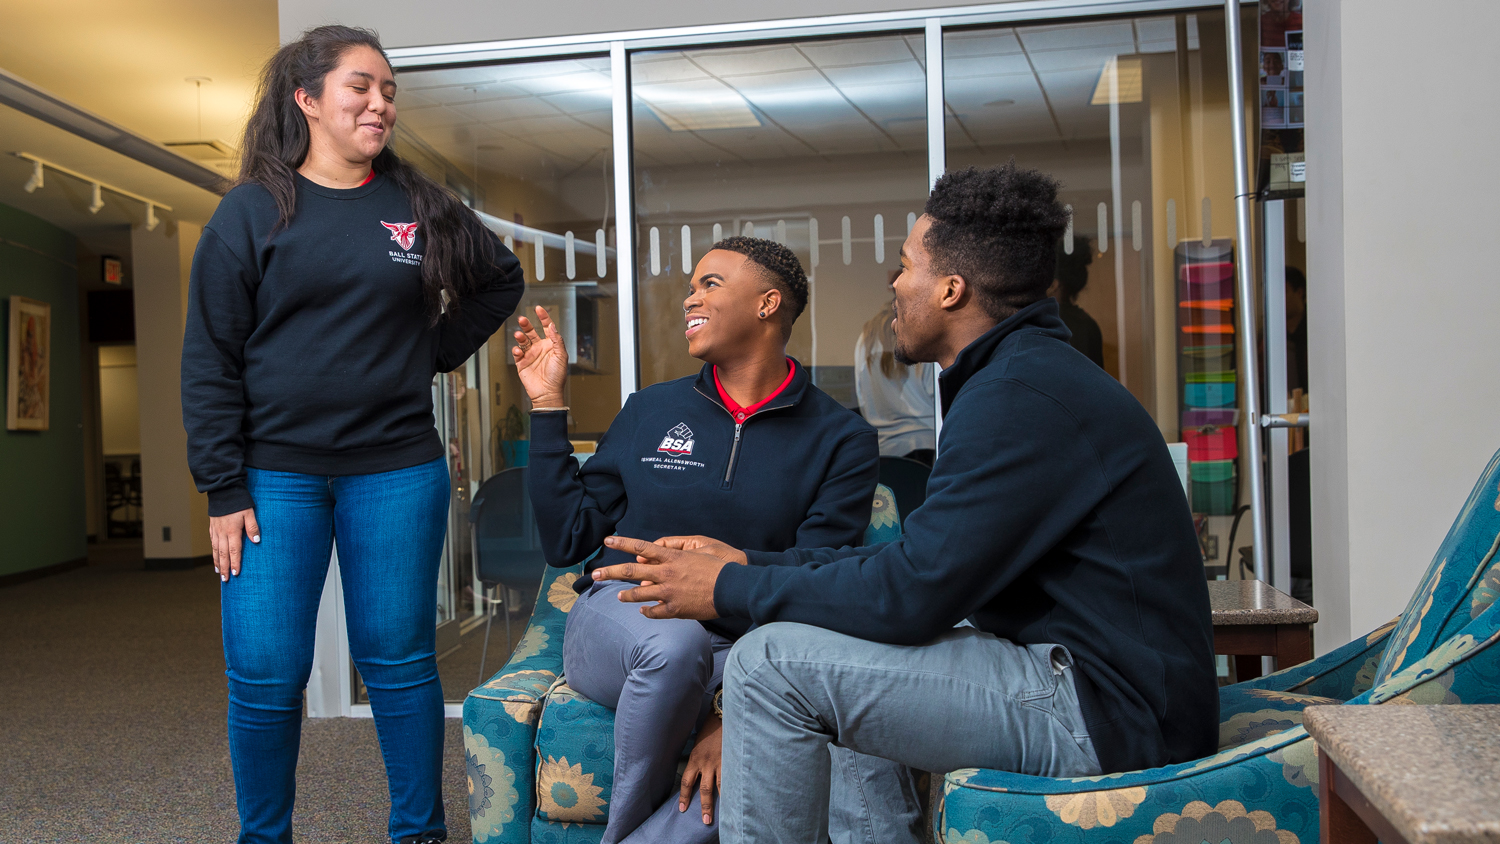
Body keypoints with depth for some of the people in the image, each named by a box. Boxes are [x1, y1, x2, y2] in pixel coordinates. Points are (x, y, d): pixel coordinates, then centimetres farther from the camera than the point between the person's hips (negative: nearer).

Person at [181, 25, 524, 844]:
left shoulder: (422, 207, 8)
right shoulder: (250, 212, 1)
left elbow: (501, 279, 24)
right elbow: (210, 360, -1)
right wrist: (223, 489, -7)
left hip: (396, 473, 2)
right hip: (275, 476, -1)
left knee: (400, 663, 7)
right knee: (264, 675, 1)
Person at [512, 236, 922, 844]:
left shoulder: (841, 442, 2)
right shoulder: (649, 412, 12)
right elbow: (567, 542, 11)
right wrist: (548, 406, 8)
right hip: (619, 622, 1)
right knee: (676, 642, -36)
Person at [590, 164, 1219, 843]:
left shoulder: (1020, 396, -19)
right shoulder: (1032, 373, 16)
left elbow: (913, 593, -21)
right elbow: (925, 560, 15)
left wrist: (731, 589, -8)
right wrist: (751, 563, 12)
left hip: (1107, 715, -11)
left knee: (772, 660, -15)